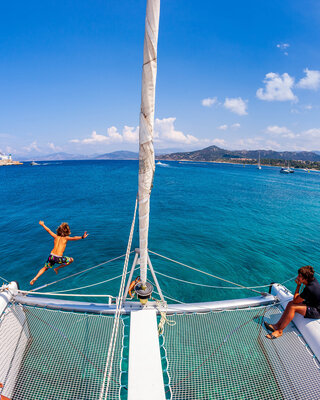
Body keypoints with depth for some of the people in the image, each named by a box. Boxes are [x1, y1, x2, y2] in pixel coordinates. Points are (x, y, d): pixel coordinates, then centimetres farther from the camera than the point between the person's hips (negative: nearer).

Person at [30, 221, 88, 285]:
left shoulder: (56, 236, 9)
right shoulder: (66, 238, -3)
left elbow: (48, 230, 21)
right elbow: (73, 238, -22)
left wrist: (42, 224, 33)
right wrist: (82, 237, -32)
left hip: (51, 256, 5)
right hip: (58, 258, -5)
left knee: (45, 268, 30)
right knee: (71, 260, 17)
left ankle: (35, 278, 18)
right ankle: (57, 268, 21)